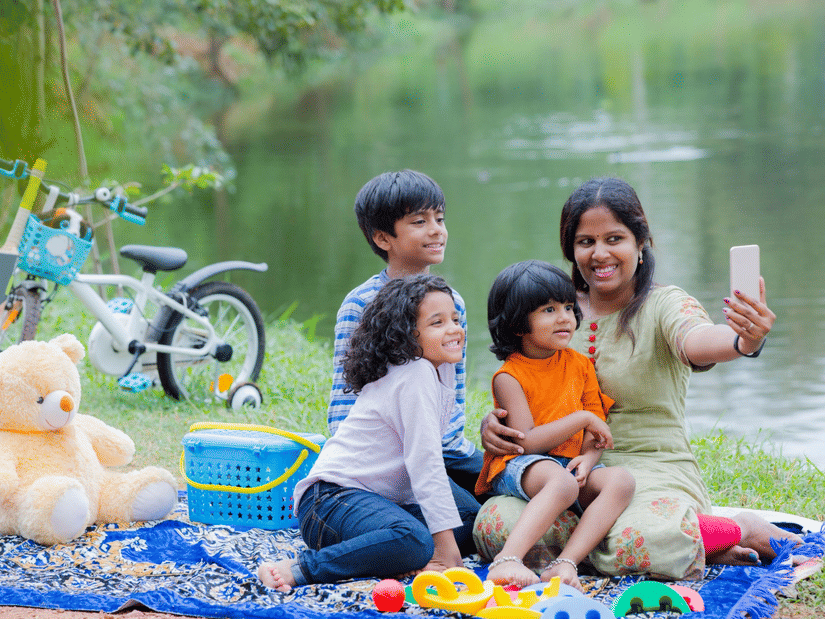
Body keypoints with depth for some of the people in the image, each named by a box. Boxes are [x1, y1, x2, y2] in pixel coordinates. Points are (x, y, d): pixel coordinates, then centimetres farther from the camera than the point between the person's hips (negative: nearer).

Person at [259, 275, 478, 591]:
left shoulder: (442, 368, 12)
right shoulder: (415, 376, -16)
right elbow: (426, 463, -21)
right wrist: (447, 549, -23)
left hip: (382, 498, 10)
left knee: (472, 515, 5)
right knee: (414, 542, -36)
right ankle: (303, 567, -25)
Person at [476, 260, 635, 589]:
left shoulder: (579, 365, 11)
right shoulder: (509, 377, -6)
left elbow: (598, 428, 10)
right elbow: (527, 441, -15)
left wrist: (588, 457, -13)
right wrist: (582, 418, -13)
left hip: (570, 465, 6)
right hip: (519, 467, -6)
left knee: (621, 480, -25)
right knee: (562, 481, -38)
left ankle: (565, 563, -39)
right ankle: (506, 561, -51)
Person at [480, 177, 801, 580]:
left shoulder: (664, 305, -5)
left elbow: (697, 341, -28)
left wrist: (744, 341, -54)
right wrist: (492, 424, -10)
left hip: (657, 471, -5)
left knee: (634, 545, -39)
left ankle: (743, 530, -3)